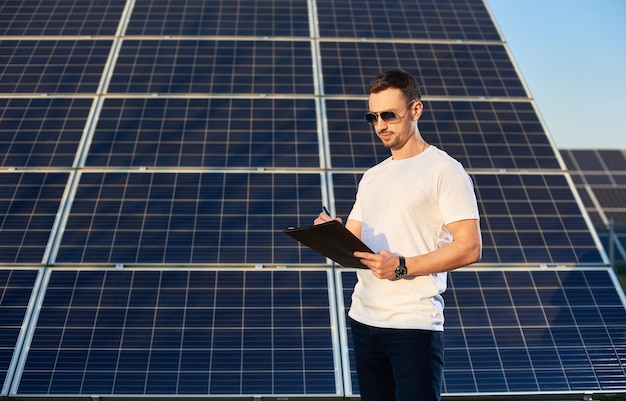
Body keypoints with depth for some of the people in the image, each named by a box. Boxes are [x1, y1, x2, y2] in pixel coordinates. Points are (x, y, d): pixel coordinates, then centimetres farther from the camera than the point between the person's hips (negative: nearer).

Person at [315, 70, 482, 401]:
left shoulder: (444, 170, -5)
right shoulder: (372, 177, 16)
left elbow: (469, 247, -12)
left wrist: (403, 266, -21)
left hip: (415, 324, -6)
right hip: (363, 320, 7)